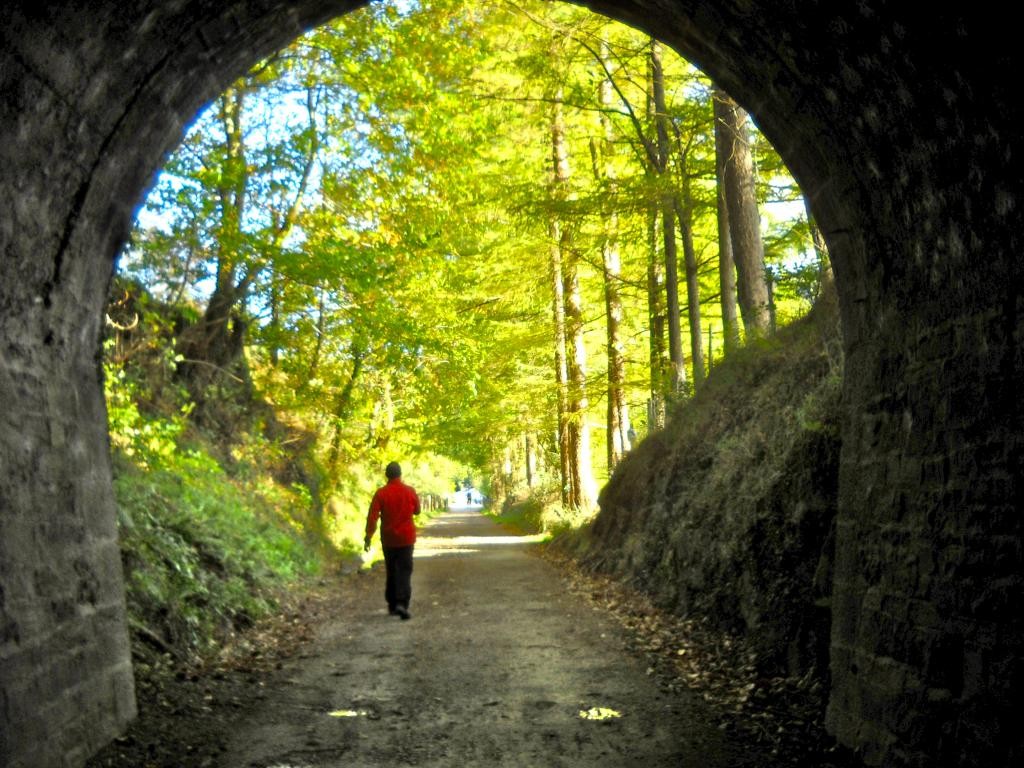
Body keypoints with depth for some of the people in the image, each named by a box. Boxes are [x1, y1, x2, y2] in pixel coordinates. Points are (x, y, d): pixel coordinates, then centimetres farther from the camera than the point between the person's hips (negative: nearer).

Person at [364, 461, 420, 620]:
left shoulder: (381, 493, -7)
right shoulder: (410, 491, -5)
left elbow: (372, 516, -11)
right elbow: (417, 511, 10)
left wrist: (368, 537, -9)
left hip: (388, 539, 1)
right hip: (406, 538, -1)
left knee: (391, 571, 15)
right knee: (404, 571, -2)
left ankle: (392, 605, 21)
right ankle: (402, 603, -19)